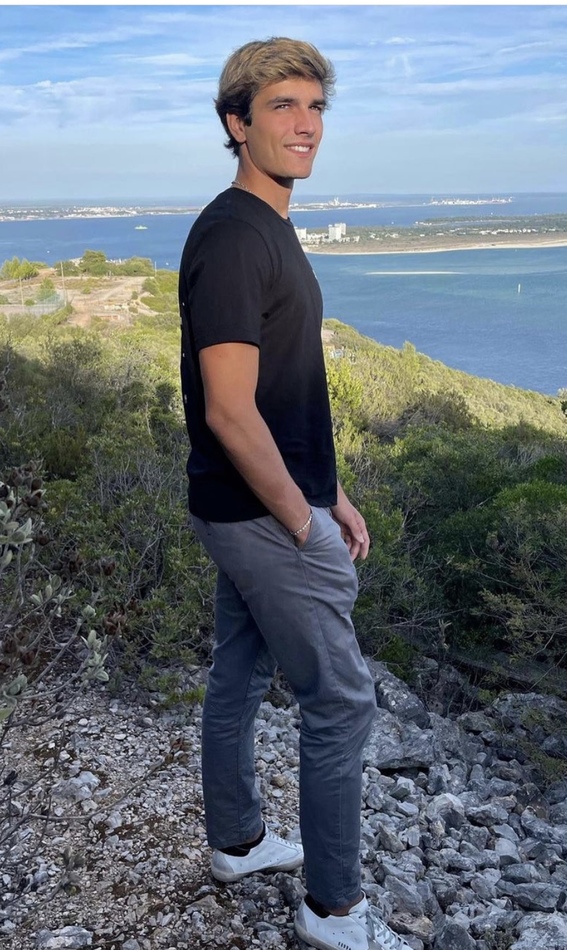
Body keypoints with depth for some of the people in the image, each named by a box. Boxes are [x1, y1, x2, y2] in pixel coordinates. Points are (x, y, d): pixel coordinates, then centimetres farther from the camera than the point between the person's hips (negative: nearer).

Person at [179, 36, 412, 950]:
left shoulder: (267, 228, 11)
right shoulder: (233, 237, -20)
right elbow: (230, 411, -25)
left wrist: (333, 496, 13)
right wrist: (304, 523, -15)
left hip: (251, 509, 9)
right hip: (266, 517, -9)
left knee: (240, 677, 20)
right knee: (341, 700, 1)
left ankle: (237, 841, 39)